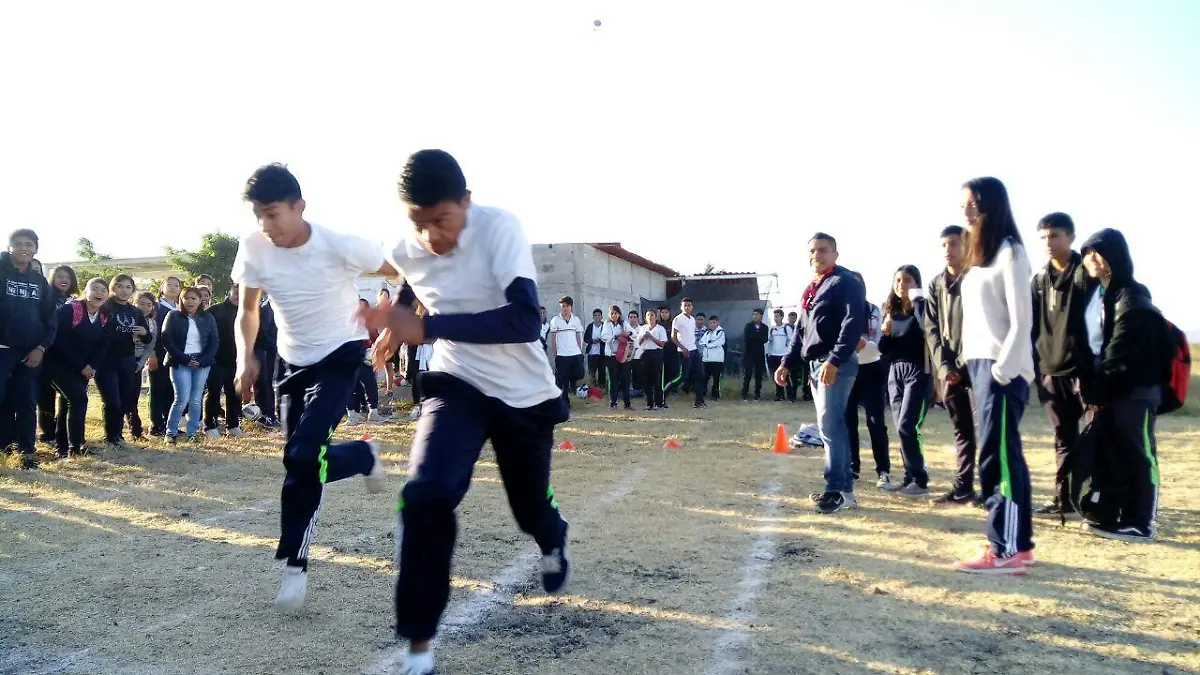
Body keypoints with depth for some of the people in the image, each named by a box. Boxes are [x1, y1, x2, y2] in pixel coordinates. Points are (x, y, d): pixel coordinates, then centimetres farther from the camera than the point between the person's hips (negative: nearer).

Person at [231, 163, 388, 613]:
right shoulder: (254, 248, -12)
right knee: (302, 461, 5)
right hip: (291, 361, 5)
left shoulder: (340, 246, -24)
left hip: (340, 356, -5)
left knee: (302, 457, -17)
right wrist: (246, 358, -13)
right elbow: (248, 310, 3)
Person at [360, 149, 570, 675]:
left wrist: (427, 328, -40)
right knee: (424, 494, -24)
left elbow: (525, 320, -38)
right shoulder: (405, 253, -10)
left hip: (525, 393, -2)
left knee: (530, 506, 16)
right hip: (457, 386, 2)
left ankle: (554, 543, 58)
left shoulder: (499, 227, -26)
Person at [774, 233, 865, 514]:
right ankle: (845, 488, 15)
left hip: (836, 365, -9)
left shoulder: (846, 282, -7)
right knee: (832, 427, 10)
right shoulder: (812, 289, 21)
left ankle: (836, 490, -9)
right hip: (815, 365, 9)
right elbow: (802, 330, 25)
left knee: (830, 426, -13)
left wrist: (834, 361, -27)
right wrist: (788, 362, 18)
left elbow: (853, 324, -19)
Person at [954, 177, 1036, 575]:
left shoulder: (1009, 251, -8)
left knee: (997, 456, -9)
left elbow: (1022, 321, -14)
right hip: (980, 364, 9)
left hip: (1003, 367, -9)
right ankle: (1017, 544, 15)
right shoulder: (980, 256, 18)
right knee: (1004, 455, 10)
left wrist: (1003, 369, -18)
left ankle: (1006, 551, -5)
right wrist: (975, 365, 11)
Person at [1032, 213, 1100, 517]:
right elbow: (1031, 326, 14)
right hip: (1050, 372, 5)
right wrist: (1035, 368, 8)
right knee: (1064, 440, 11)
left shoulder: (1087, 273, -2)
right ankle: (1064, 498, 17)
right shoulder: (1040, 279, 14)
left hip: (1083, 369, -5)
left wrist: (1097, 370, -14)